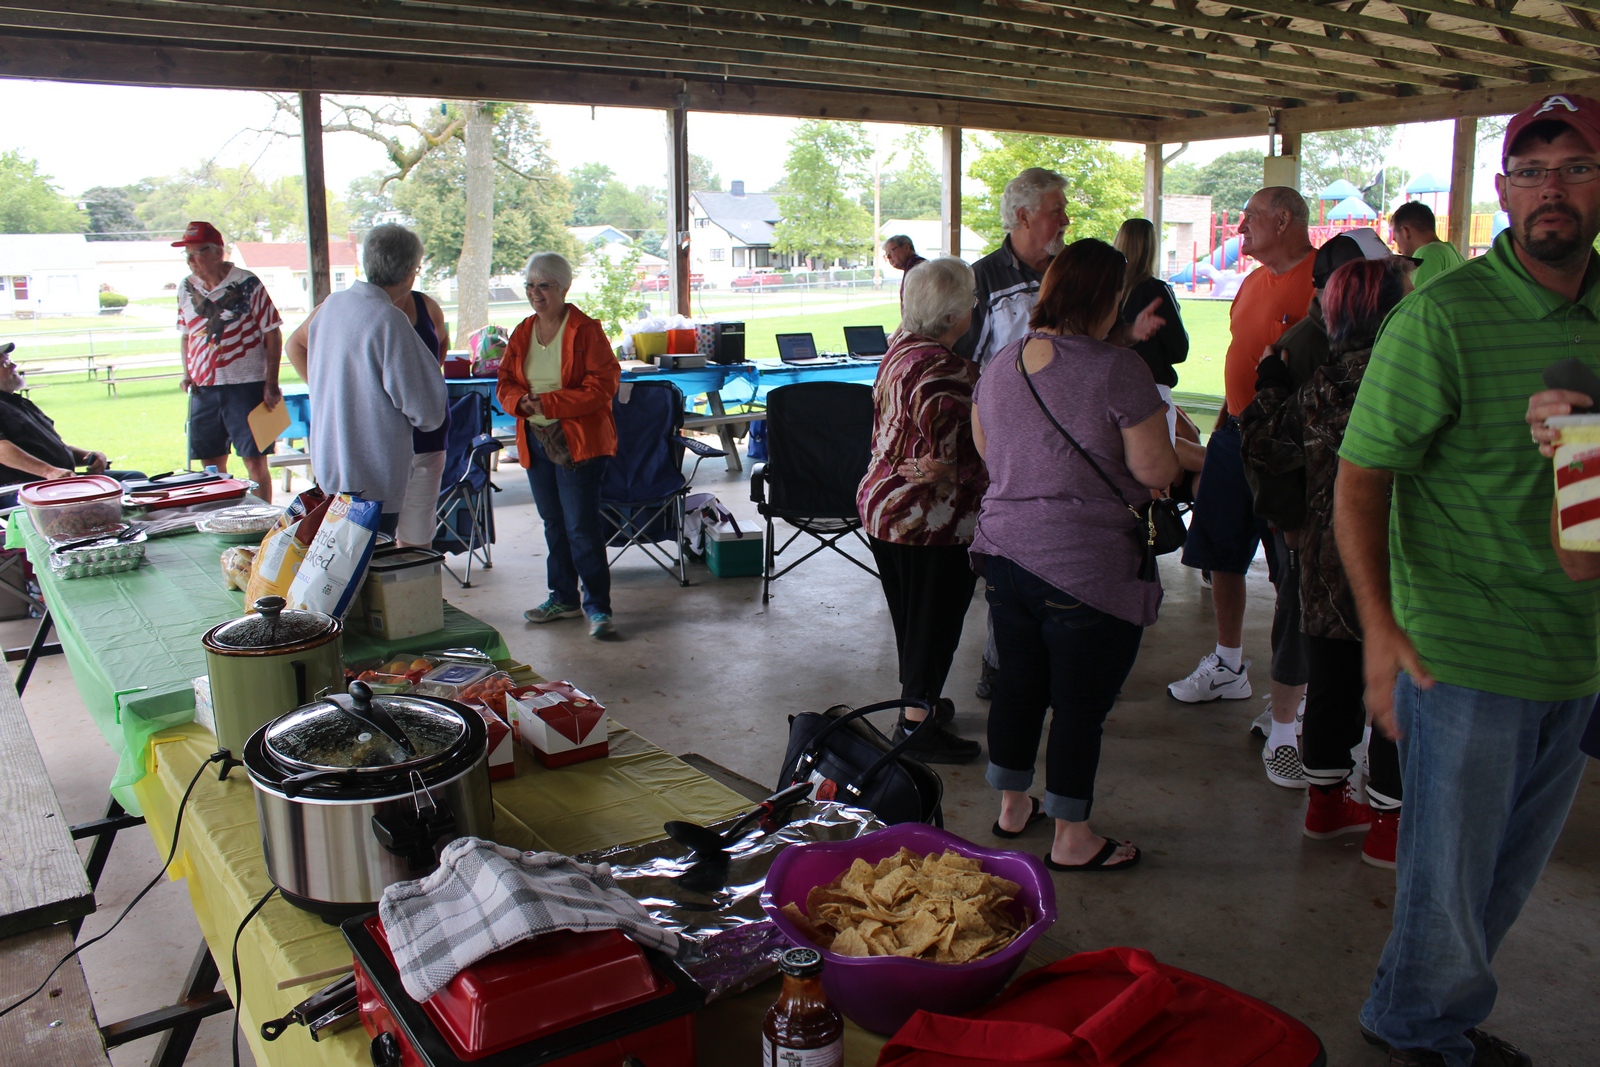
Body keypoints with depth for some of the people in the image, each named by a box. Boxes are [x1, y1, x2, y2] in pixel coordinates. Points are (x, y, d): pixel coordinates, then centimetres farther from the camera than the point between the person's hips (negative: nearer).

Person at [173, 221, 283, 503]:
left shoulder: (247, 284, -6)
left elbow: (272, 334, -5)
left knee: (255, 461, -2)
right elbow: (185, 333, 21)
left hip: (246, 386, -5)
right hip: (203, 389, 5)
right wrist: (187, 372, 6)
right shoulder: (186, 288, 9)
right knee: (211, 465, 11)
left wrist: (271, 384, -9)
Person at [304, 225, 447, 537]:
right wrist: (433, 417, 6)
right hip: (373, 474, -8)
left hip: (328, 464, 8)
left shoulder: (330, 306, 5)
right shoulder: (388, 320, -20)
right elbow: (422, 406, -18)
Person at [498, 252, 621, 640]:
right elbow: (505, 385, 14)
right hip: (536, 441, 7)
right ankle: (563, 597, 27)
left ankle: (598, 606, -1)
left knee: (581, 526, -9)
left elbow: (602, 385, -15)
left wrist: (549, 403, -20)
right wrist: (521, 401, -10)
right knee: (554, 522, 15)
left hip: (579, 441, -6)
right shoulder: (522, 334, 11)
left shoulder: (586, 331, -8)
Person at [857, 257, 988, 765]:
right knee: (935, 618, 4)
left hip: (882, 505, 9)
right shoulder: (944, 372, -25)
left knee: (910, 614, 21)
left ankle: (919, 698, 37)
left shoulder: (901, 346, 5)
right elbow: (963, 458, -24)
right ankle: (917, 726, 12)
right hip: (929, 521, -9)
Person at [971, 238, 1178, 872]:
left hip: (1006, 551, 7)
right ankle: (1071, 838, 19)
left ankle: (1012, 806, 34)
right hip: (1087, 568, -7)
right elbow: (1156, 470, -14)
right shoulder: (1118, 370, -15)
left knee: (1017, 686, 19)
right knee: (1081, 704, 6)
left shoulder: (1001, 365, 6)